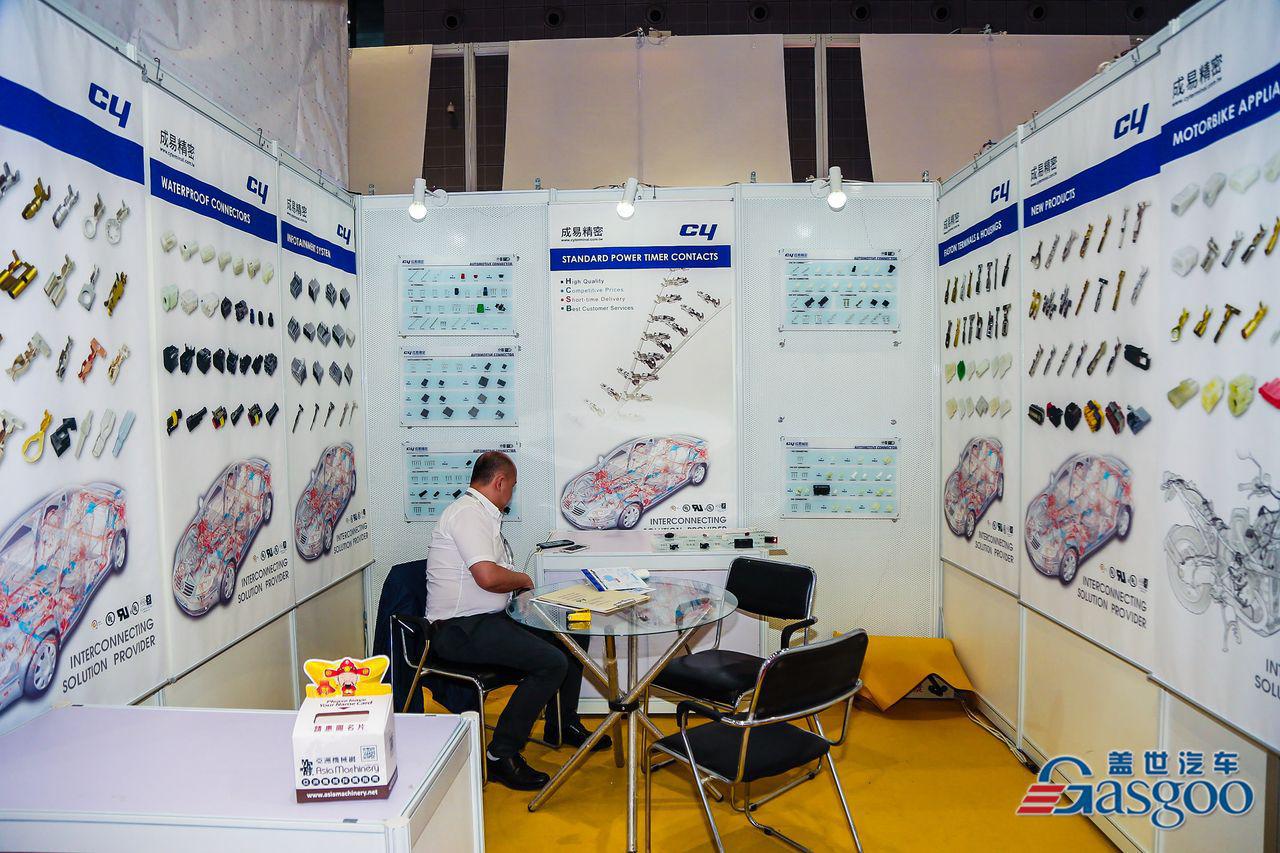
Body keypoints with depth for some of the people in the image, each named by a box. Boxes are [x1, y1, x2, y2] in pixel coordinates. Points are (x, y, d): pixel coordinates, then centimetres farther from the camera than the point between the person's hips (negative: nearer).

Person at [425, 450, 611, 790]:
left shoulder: (481, 513, 17)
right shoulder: (468, 513, -17)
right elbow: (488, 577, -28)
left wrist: (516, 582, 7)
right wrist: (522, 579, -10)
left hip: (488, 618, 11)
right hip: (461, 629, -10)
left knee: (573, 637, 10)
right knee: (552, 662, -22)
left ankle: (562, 725, 25)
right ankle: (501, 755, -11)